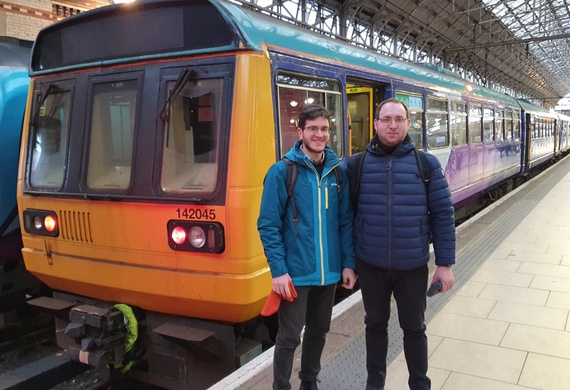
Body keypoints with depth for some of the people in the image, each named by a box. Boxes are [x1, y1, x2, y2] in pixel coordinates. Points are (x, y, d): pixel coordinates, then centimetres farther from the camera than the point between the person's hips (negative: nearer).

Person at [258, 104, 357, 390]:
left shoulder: (338, 171, 4)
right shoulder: (282, 171, -9)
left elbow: (346, 221, 7)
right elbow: (268, 225, -11)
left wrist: (348, 263, 1)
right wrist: (278, 270, -16)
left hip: (329, 271, 5)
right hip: (295, 272, -4)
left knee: (318, 331, 19)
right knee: (289, 336, 4)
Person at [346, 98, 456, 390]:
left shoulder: (427, 164, -5)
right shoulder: (356, 165, -4)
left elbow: (443, 215, -3)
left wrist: (445, 263, -3)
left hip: (413, 266, 0)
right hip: (370, 265, 1)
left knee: (414, 328, 16)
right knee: (375, 324, 17)